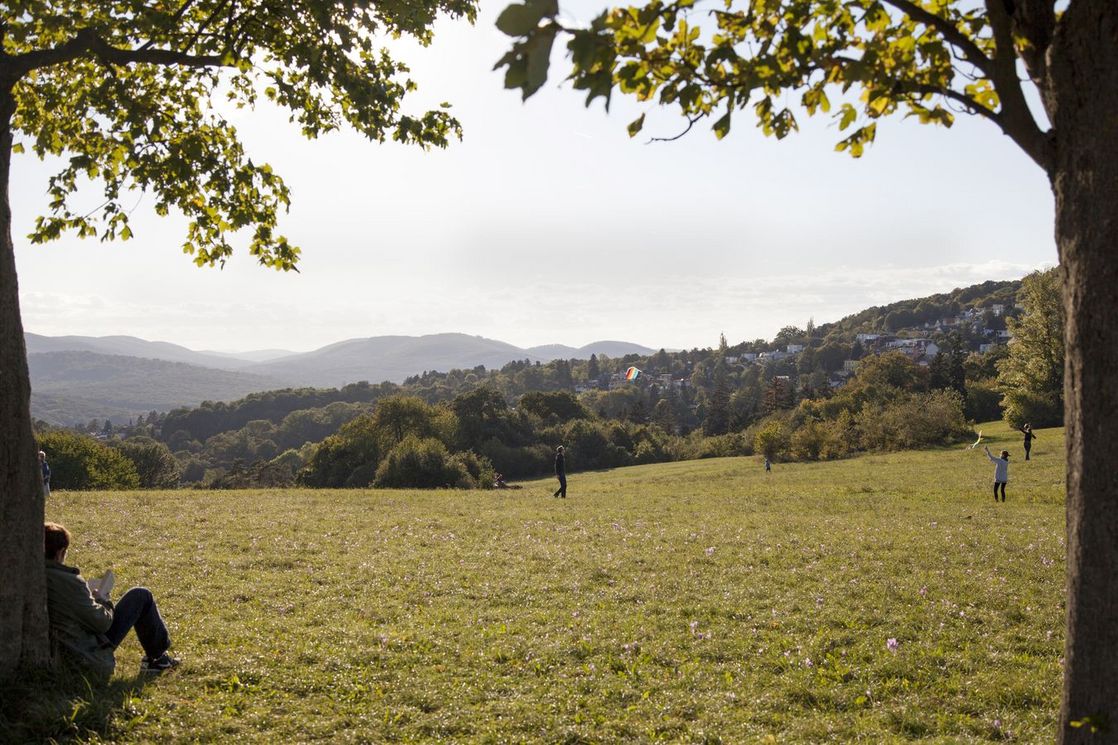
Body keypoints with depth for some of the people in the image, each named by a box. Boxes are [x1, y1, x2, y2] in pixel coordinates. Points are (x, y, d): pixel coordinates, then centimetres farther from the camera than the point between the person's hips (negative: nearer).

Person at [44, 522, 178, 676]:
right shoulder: (68, 581, -26)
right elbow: (101, 622, -20)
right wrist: (103, 601, 0)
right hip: (93, 654, -8)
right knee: (141, 596, 4)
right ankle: (157, 657, 17)